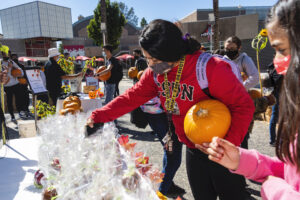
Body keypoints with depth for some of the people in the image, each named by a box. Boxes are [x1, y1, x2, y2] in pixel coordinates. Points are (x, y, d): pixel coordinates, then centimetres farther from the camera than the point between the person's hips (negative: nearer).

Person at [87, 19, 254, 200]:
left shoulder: (210, 69, -25)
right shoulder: (156, 72, -6)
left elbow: (244, 105, -21)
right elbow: (132, 97, -2)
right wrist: (98, 116, -7)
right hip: (193, 150, 5)